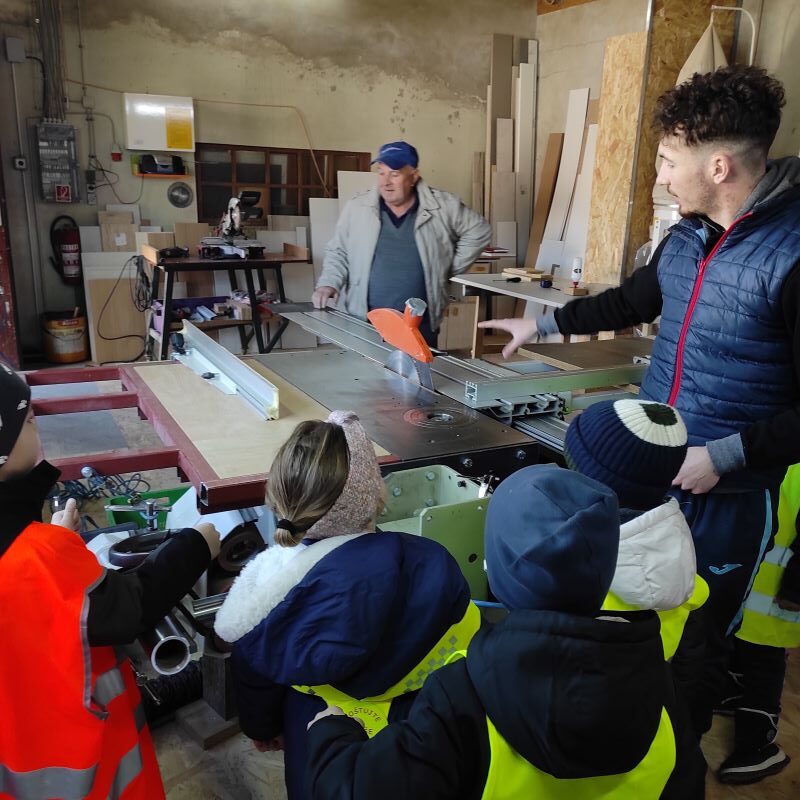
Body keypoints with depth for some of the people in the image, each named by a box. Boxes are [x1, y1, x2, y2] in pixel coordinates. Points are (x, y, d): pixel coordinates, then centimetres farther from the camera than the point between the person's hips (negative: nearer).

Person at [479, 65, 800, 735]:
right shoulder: (687, 236, 3)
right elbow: (634, 300, 22)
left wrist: (726, 456, -24)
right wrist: (543, 324, 27)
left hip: (729, 493, -7)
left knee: (695, 652, 13)